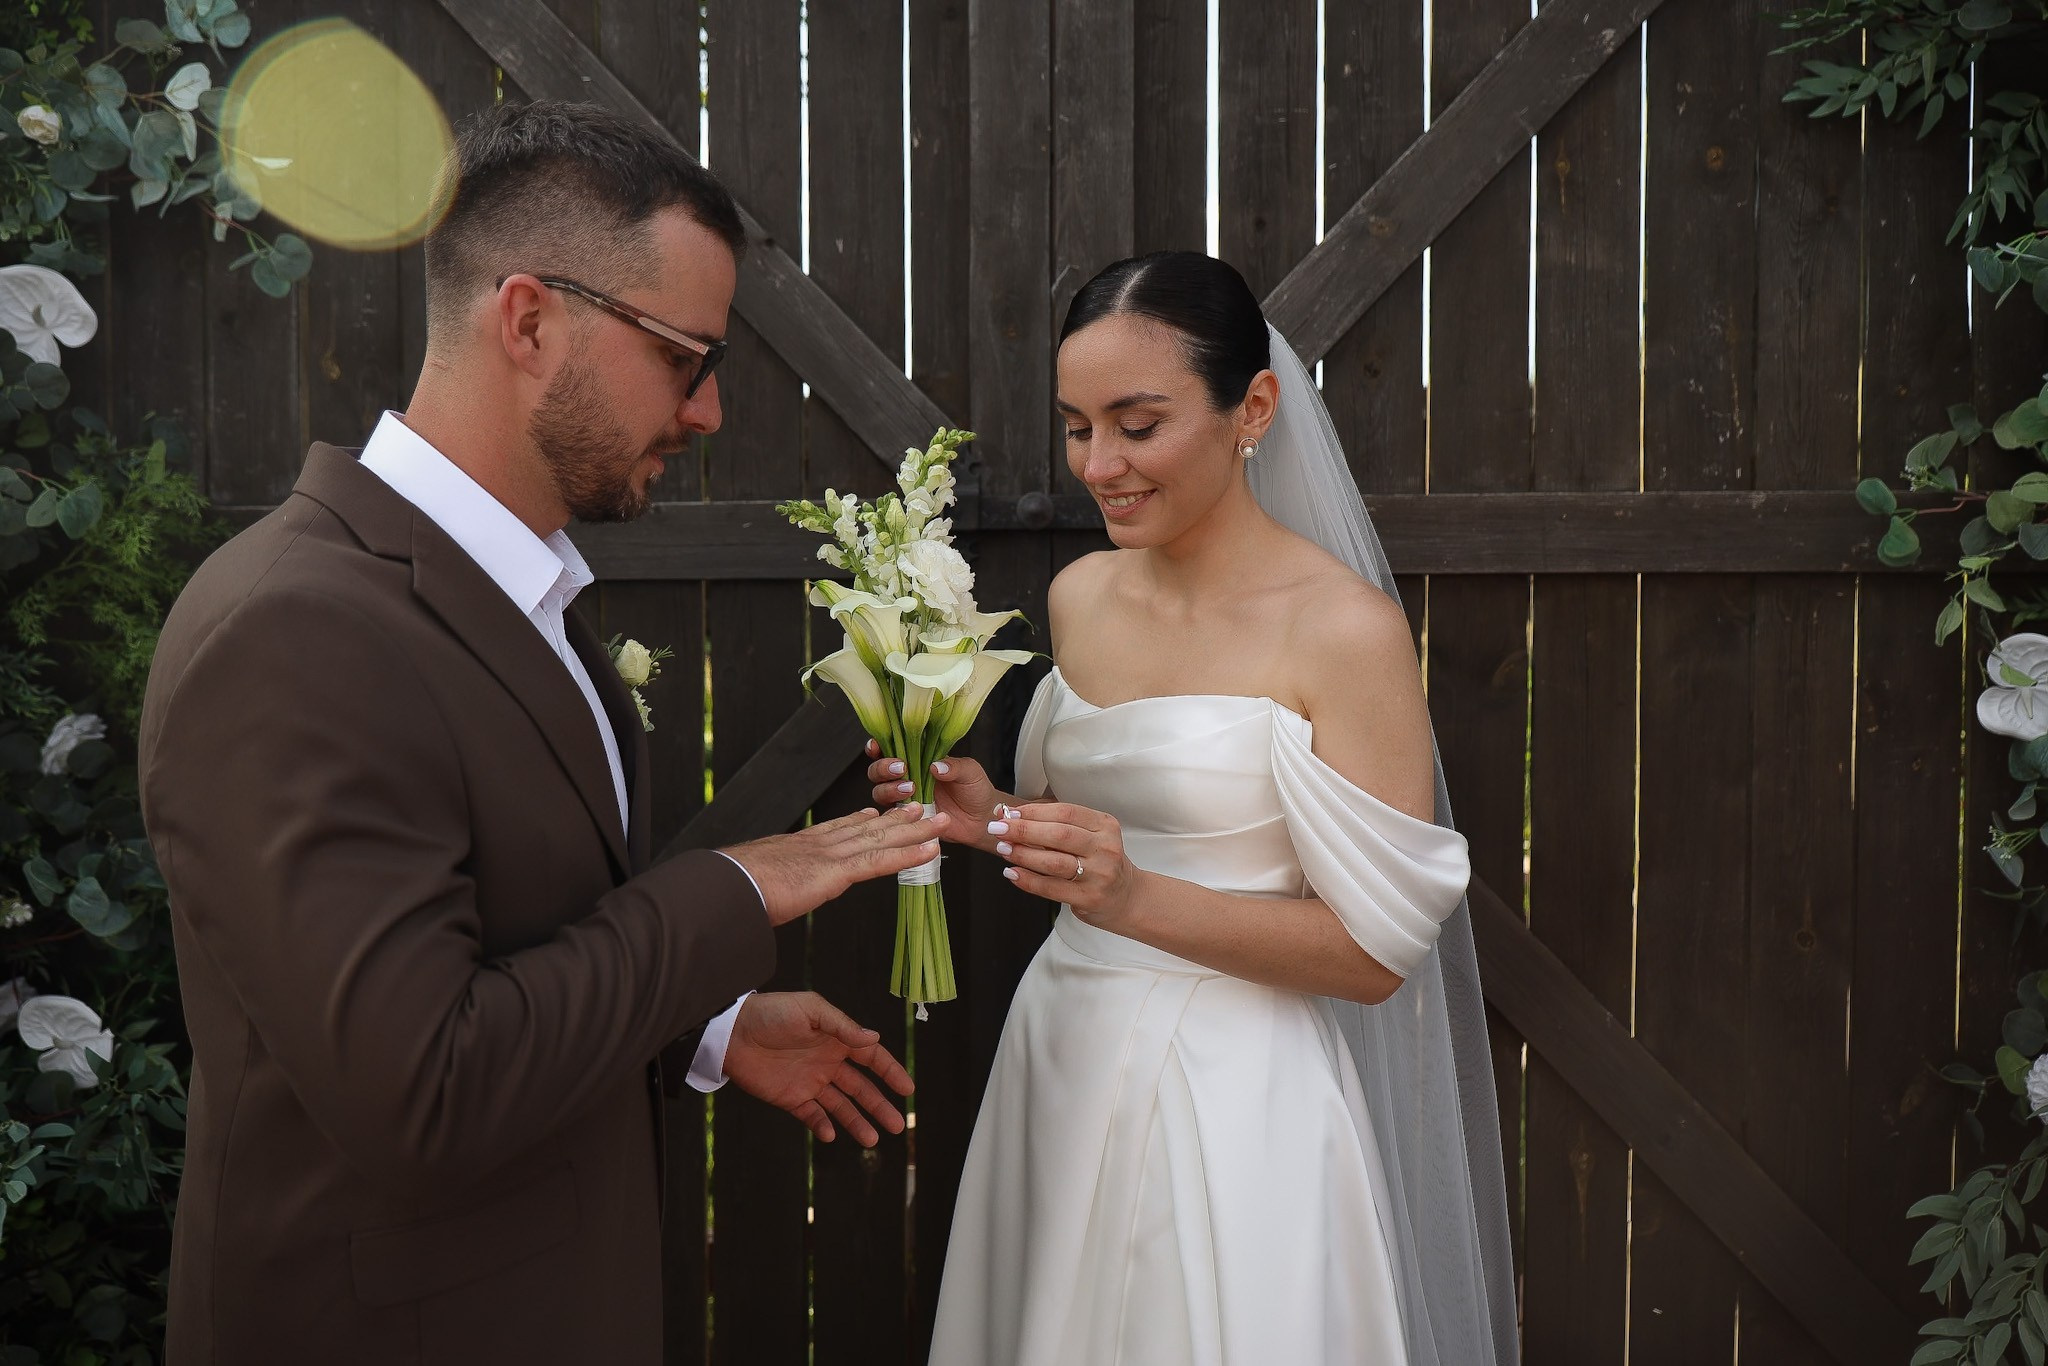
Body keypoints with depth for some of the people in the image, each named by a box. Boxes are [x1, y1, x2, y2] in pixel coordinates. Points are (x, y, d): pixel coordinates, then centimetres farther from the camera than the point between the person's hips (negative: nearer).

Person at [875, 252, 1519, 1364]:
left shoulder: (1345, 631, -16)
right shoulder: (1080, 595, 4)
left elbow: (1374, 953, -15)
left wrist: (1137, 900, -26)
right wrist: (990, 816, -2)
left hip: (1230, 1096, -6)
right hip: (1060, 1060, 6)